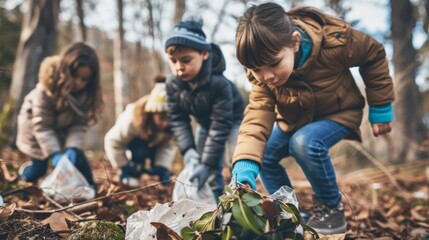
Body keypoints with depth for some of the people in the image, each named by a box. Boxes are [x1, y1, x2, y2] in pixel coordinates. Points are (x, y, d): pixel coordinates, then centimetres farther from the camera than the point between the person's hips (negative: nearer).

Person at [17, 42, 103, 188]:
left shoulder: (85, 95, -22)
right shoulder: (45, 90, -34)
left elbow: (80, 125, -22)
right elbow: (42, 126, -32)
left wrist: (73, 147, -37)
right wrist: (54, 153, -38)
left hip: (63, 131, 3)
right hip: (37, 131, -3)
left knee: (77, 156, -13)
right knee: (38, 169, 2)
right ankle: (24, 171, 37)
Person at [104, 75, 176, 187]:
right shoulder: (131, 120, -43)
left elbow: (169, 145, -24)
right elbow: (113, 141, -30)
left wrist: (162, 167, -30)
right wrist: (124, 167, -24)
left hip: (156, 142, 2)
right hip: (134, 140, -2)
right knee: (140, 152, -33)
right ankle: (133, 173, -7)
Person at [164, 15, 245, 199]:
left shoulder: (219, 83, -40)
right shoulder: (173, 84, -24)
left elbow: (221, 125, -37)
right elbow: (177, 120, -16)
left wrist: (208, 163, -38)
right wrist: (188, 149, -30)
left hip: (232, 121, -5)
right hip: (205, 123, 5)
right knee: (211, 171, 7)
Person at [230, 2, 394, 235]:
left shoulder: (335, 41, -35)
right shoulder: (261, 76, -25)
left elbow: (373, 54, -15)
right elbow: (257, 117, -37)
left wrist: (380, 108, -11)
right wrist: (244, 168, -53)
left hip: (338, 113, -4)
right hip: (294, 119, 4)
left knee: (306, 142, -33)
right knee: (265, 155, -10)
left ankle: (331, 207, -12)